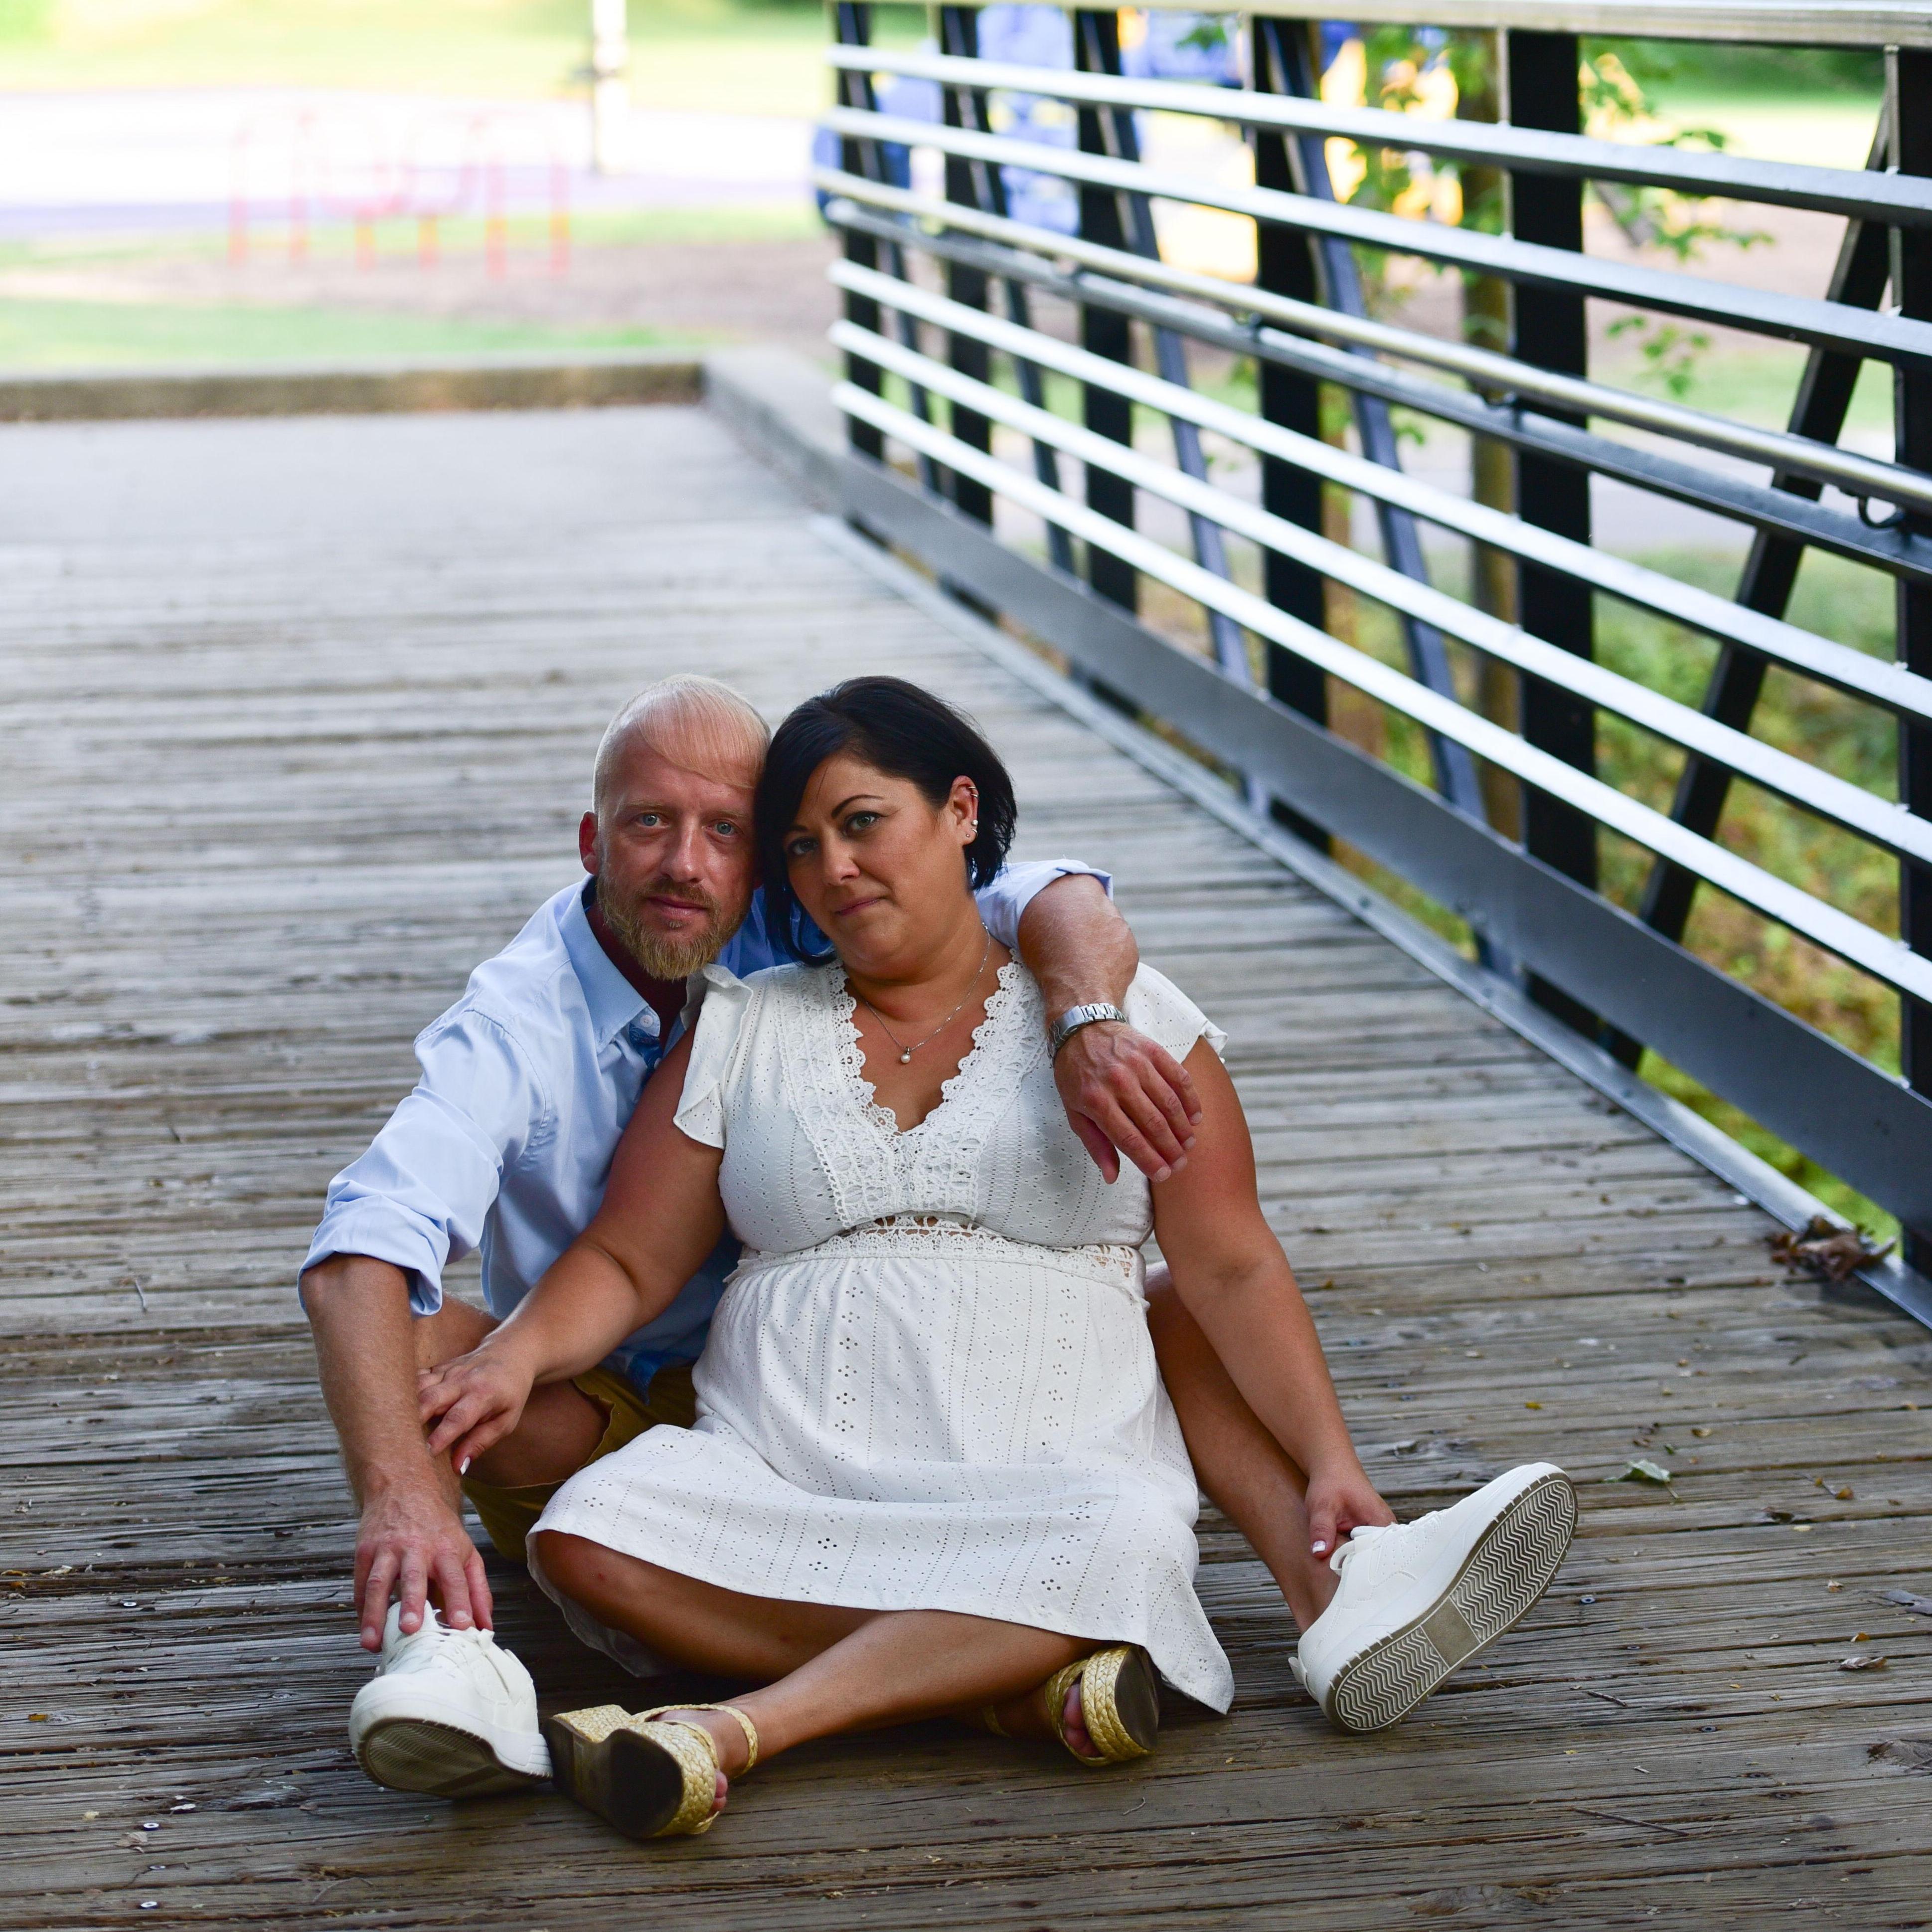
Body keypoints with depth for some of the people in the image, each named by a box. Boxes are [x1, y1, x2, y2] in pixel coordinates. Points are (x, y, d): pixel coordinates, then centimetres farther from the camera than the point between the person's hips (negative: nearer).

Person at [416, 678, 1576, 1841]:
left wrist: (1332, 1467, -7)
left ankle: (740, 1728, -41)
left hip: (1043, 1475, -2)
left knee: (1129, 1538, -37)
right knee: (588, 1535, -30)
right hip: (776, 1477, 2)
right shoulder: (742, 1033, 17)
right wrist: (519, 1356, -8)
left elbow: (1232, 1272, 7)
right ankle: (1020, 1686, -28)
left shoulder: (1122, 1016, 12)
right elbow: (627, 1264, 14)